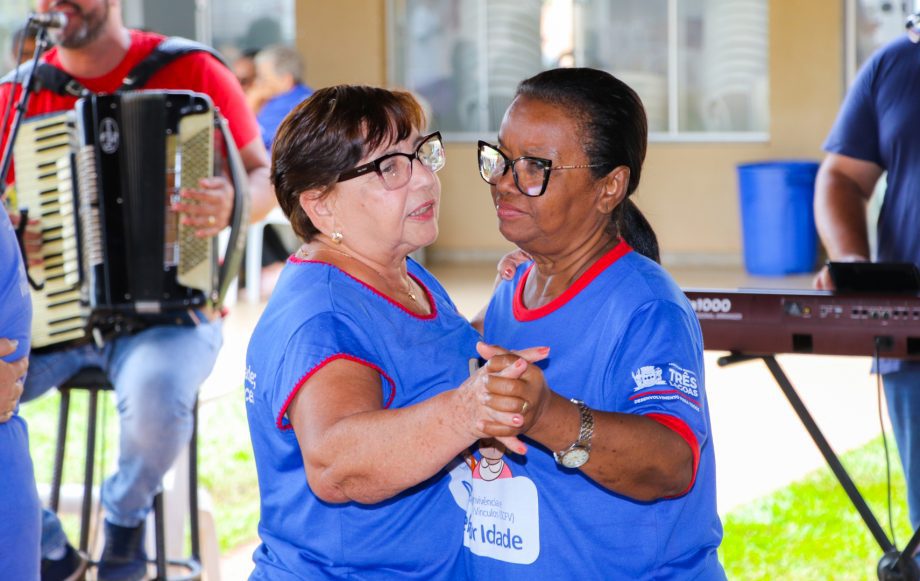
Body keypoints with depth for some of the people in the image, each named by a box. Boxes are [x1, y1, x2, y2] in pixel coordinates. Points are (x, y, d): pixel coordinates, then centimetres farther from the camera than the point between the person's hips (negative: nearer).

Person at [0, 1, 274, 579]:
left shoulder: (194, 72, -3)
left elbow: (266, 174, 2)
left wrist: (236, 204, -21)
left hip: (171, 308, -3)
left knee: (157, 396, -36)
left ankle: (127, 512, 1)